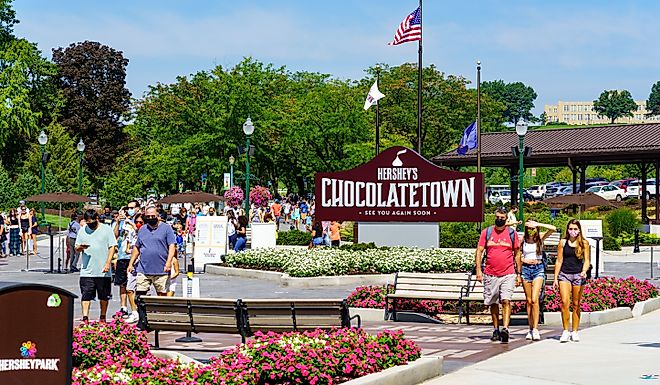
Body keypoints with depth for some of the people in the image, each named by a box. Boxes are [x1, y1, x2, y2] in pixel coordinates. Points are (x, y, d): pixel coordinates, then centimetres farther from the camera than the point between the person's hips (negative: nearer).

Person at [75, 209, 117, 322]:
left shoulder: (106, 229, 1)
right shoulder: (82, 230, 10)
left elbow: (112, 247, -2)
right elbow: (77, 248, 14)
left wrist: (108, 263, -11)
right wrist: (80, 247, -11)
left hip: (103, 271, -1)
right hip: (87, 270, 1)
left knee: (104, 296, 8)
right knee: (86, 295, -4)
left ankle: (103, 317, 21)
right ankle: (85, 318, -5)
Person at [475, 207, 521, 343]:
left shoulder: (512, 233, 5)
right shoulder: (486, 232, 6)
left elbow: (517, 254, 10)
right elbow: (479, 251, 5)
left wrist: (518, 273, 7)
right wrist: (478, 269, -5)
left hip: (508, 274, -2)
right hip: (490, 274, 2)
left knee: (506, 301, -15)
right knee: (493, 303, 10)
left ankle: (505, 329, -23)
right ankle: (496, 330, 21)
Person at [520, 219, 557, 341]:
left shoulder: (541, 237, -1)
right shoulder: (522, 240, 1)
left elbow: (553, 229, -16)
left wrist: (538, 224, -19)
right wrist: (523, 259, -6)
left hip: (538, 268, -2)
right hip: (526, 268, 2)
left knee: (534, 299, -14)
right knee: (529, 301, 5)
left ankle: (535, 329, -13)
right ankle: (531, 329, 11)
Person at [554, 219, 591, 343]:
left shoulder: (584, 243, 5)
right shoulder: (563, 243, 7)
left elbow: (586, 261, 4)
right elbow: (559, 261, 9)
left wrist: (584, 271, -16)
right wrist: (555, 278, 5)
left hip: (578, 275, 0)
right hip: (564, 274, 0)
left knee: (576, 304, 3)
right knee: (564, 302, -12)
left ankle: (574, 331, 12)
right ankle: (565, 331, -6)